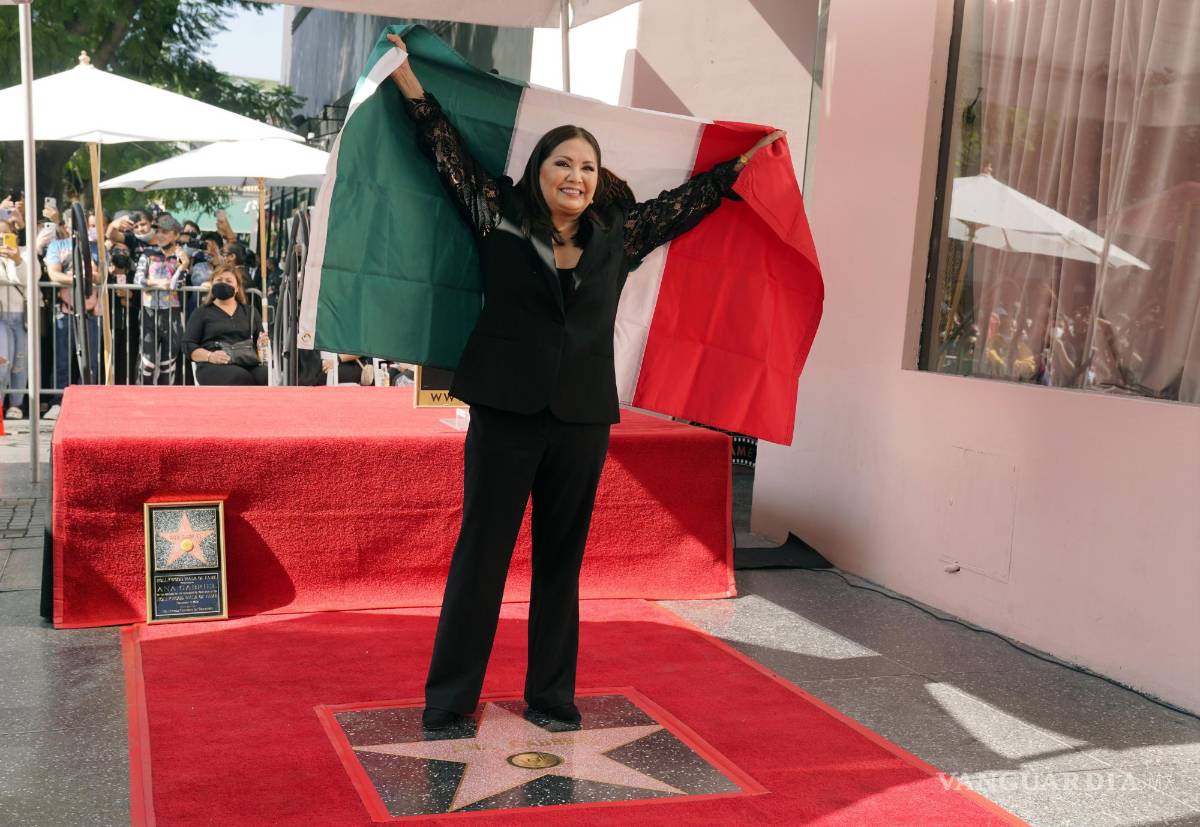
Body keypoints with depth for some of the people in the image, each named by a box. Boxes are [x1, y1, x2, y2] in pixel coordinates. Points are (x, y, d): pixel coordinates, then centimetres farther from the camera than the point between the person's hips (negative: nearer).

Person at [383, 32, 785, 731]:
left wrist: (743, 164, 29)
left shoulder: (618, 236, 9)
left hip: (583, 420, 3)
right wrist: (409, 77, 12)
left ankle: (552, 693, 23)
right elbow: (448, 150, 9)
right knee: (481, 553, 1)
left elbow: (683, 202, 21)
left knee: (562, 560, 11)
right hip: (505, 412, -3)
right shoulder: (500, 216, 3)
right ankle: (450, 698, 12)